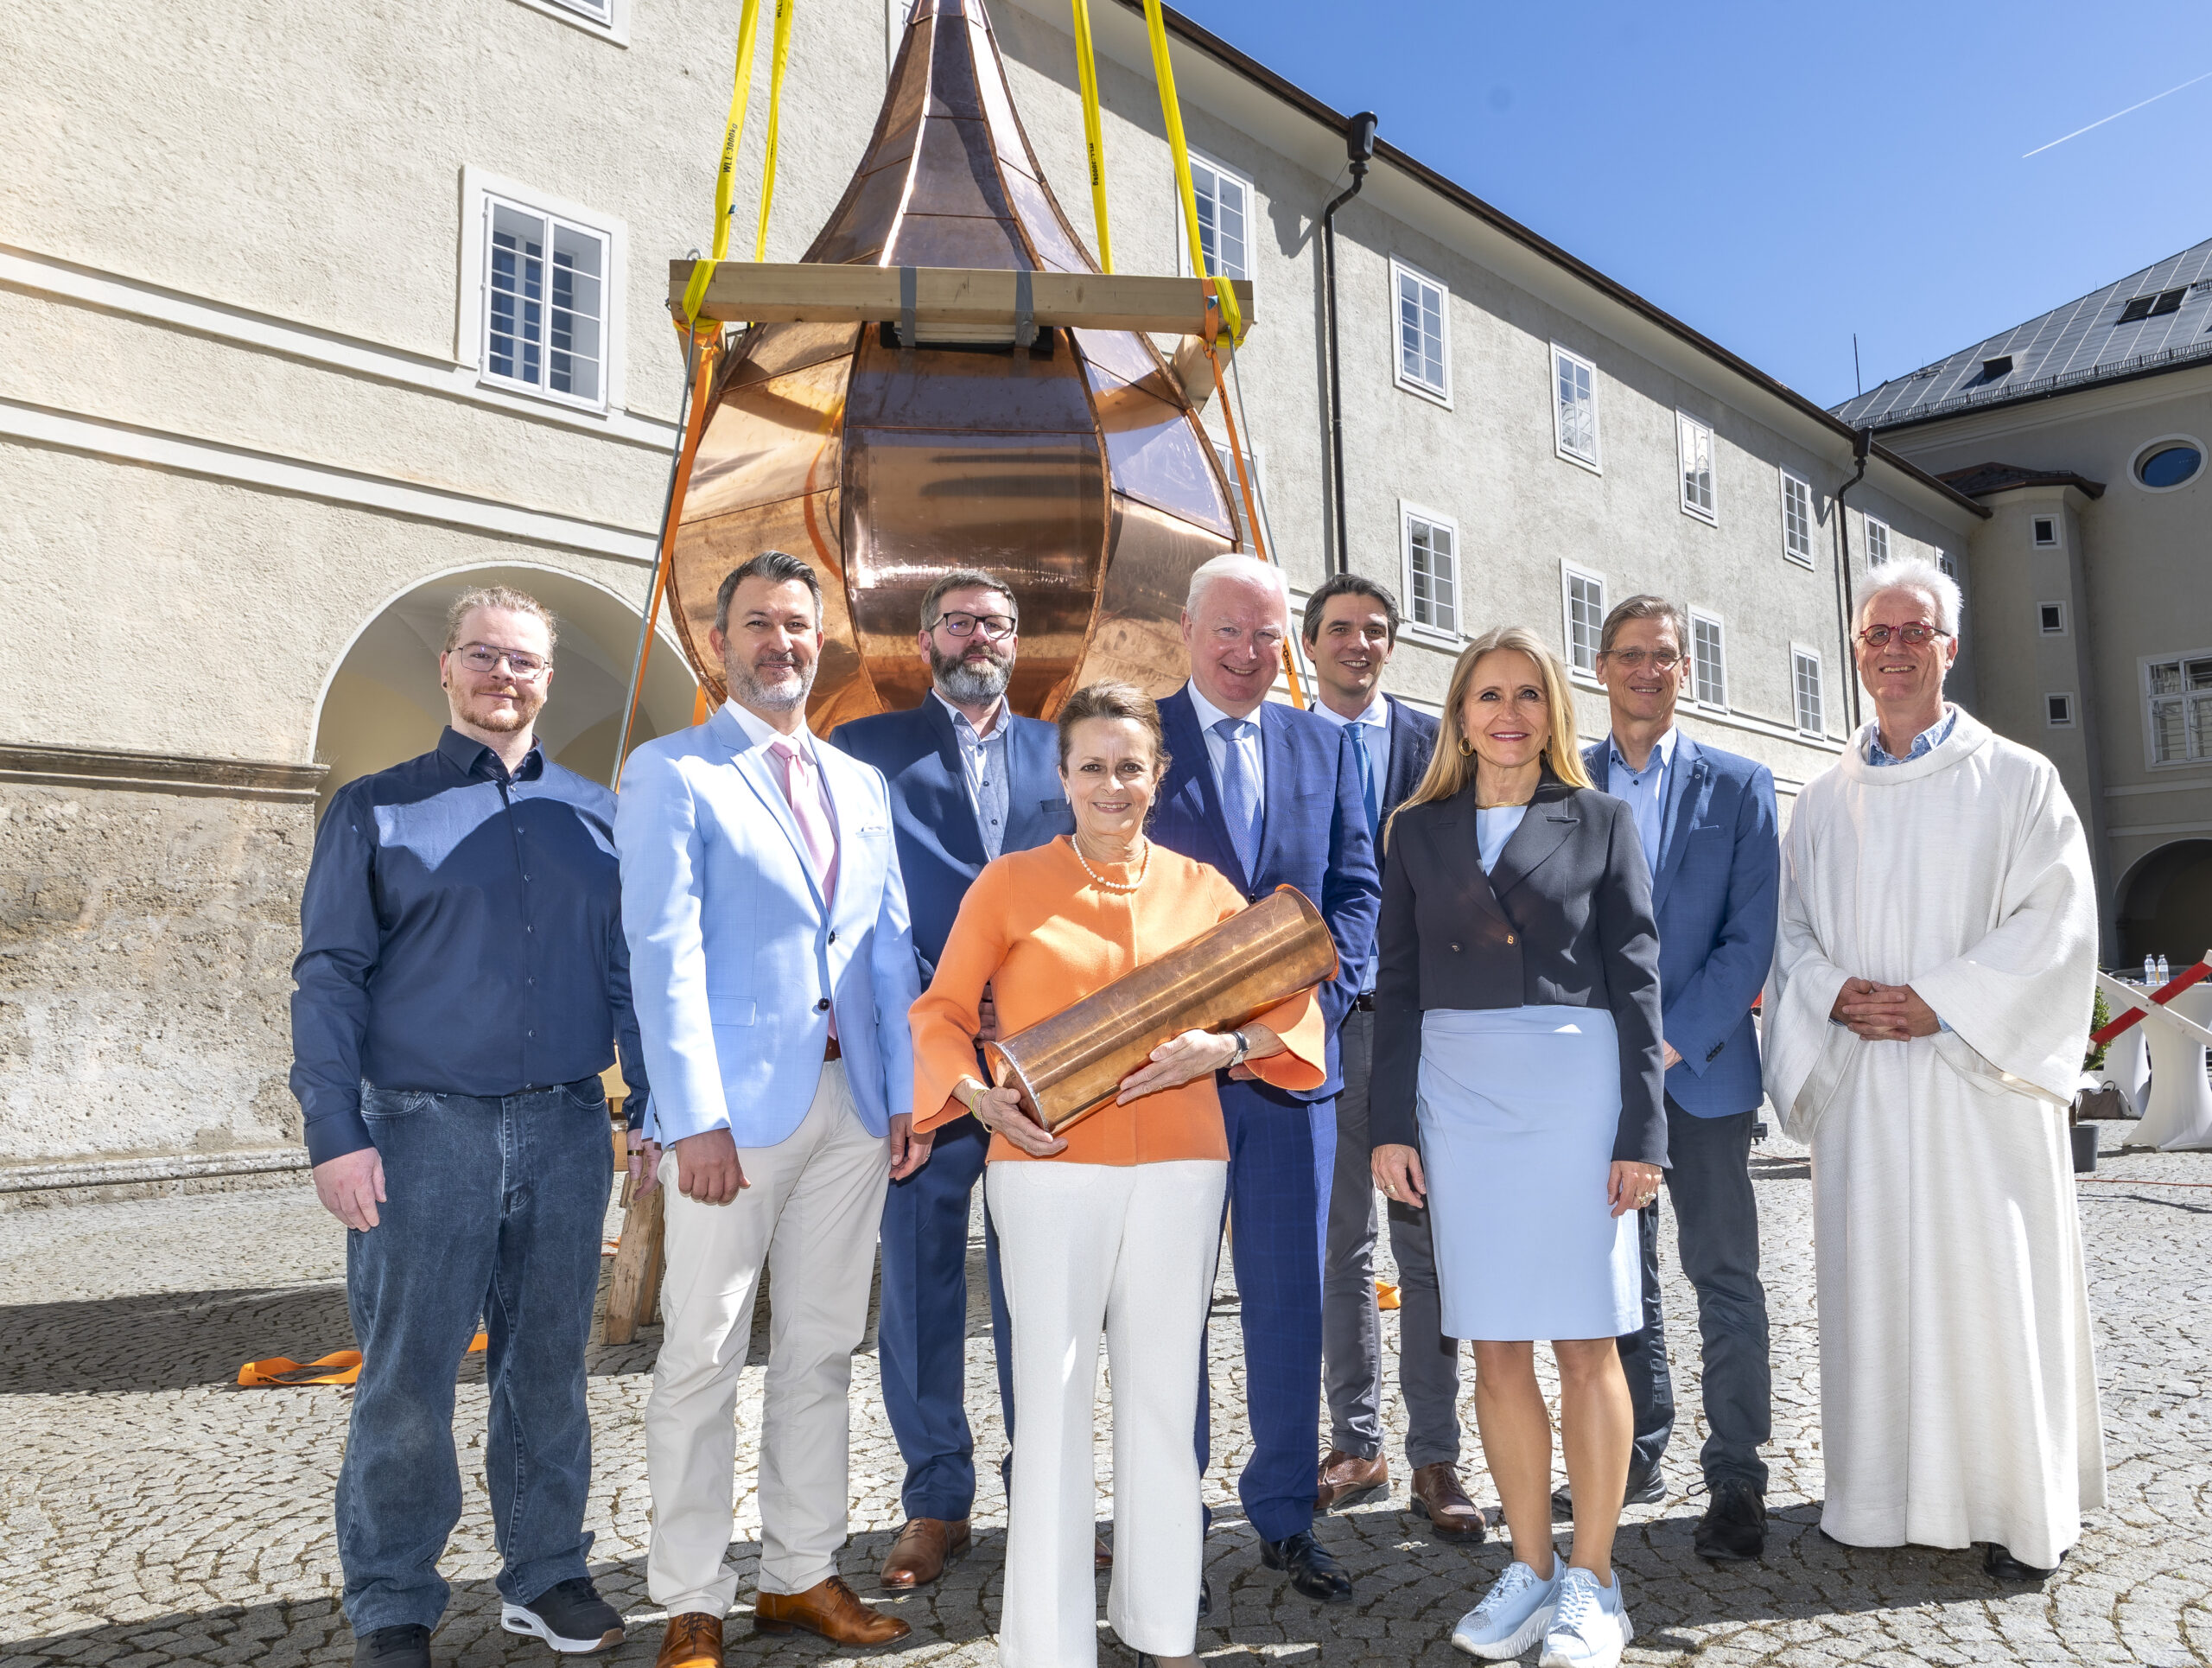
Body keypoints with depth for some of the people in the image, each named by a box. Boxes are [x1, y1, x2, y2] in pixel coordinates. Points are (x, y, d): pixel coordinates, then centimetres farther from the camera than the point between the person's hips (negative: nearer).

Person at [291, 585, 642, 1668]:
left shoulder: (595, 815, 12)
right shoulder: (376, 810, 5)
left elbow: (629, 974, 13)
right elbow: (329, 977, 0)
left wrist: (656, 1111, 7)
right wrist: (335, 1134, -9)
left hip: (567, 1131, 3)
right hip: (426, 1130, -2)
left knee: (548, 1367, 11)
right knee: (408, 1380, 3)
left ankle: (545, 1575, 25)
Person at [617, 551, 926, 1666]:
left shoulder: (861, 784, 15)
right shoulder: (670, 773, -2)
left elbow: (892, 947, 14)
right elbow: (665, 953, -10)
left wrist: (904, 1093, 7)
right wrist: (695, 1118, -17)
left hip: (851, 1106, 6)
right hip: (736, 1108, -5)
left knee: (821, 1349, 12)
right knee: (702, 1359, 2)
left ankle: (801, 1574, 25)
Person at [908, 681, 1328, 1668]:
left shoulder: (1201, 888, 9)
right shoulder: (1010, 882, 3)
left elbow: (1295, 1002, 8)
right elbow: (941, 1011, 4)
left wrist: (1228, 1048, -11)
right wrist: (977, 1095, -14)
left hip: (1180, 1168, 3)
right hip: (1049, 1166, -2)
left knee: (1165, 1395, 11)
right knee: (1053, 1400, -2)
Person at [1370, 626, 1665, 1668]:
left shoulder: (1600, 821, 5)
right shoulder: (1418, 830, 10)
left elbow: (1636, 978, 2)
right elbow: (1398, 984, 9)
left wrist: (1641, 1132, -5)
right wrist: (1392, 1123, 2)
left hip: (1574, 1084, -2)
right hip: (1457, 1092, 2)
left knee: (1584, 1341, 3)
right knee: (1495, 1346, 7)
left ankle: (1591, 1581, 16)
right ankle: (1530, 1570, 20)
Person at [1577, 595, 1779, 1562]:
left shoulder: (1738, 786, 4)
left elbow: (1751, 937, -3)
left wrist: (1673, 1041, -12)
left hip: (1704, 1066, -1)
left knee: (1723, 1276, 2)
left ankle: (1735, 1481, 11)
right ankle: (1639, 1452, 25)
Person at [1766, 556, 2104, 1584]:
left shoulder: (2016, 780, 4)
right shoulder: (1825, 799, 13)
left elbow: (2056, 919, -5)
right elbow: (1792, 931, 12)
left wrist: (1941, 1002, -14)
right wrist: (1837, 994, -8)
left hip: (1978, 1075, -3)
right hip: (1860, 1080, 3)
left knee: (1992, 1278, -3)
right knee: (1872, 1273, 4)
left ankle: (2021, 1508, 10)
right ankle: (1889, 1491, 16)